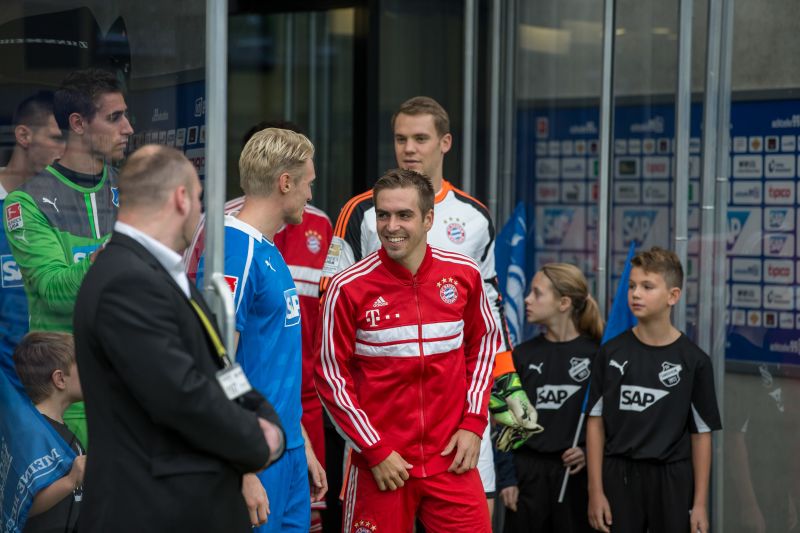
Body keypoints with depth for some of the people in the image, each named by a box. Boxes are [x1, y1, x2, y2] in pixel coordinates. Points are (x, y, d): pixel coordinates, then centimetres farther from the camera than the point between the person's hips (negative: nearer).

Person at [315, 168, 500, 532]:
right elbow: (331, 376, -5)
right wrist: (374, 450, -7)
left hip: (451, 459, 2)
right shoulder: (349, 287, -9)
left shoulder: (463, 274, 0)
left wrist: (473, 421, 5)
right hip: (381, 462, -2)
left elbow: (484, 342, 14)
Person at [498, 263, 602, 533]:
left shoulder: (596, 354, -3)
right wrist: (506, 478, -1)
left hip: (577, 472, -2)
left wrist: (590, 452, -15)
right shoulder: (523, 355, 4)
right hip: (528, 470, 2)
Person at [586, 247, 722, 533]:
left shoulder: (693, 360, -3)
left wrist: (700, 503, -2)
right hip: (619, 477, 1)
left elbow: (701, 434, 0)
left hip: (672, 480, -1)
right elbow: (596, 423, 2)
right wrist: (595, 491, -2)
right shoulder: (611, 353, 1)